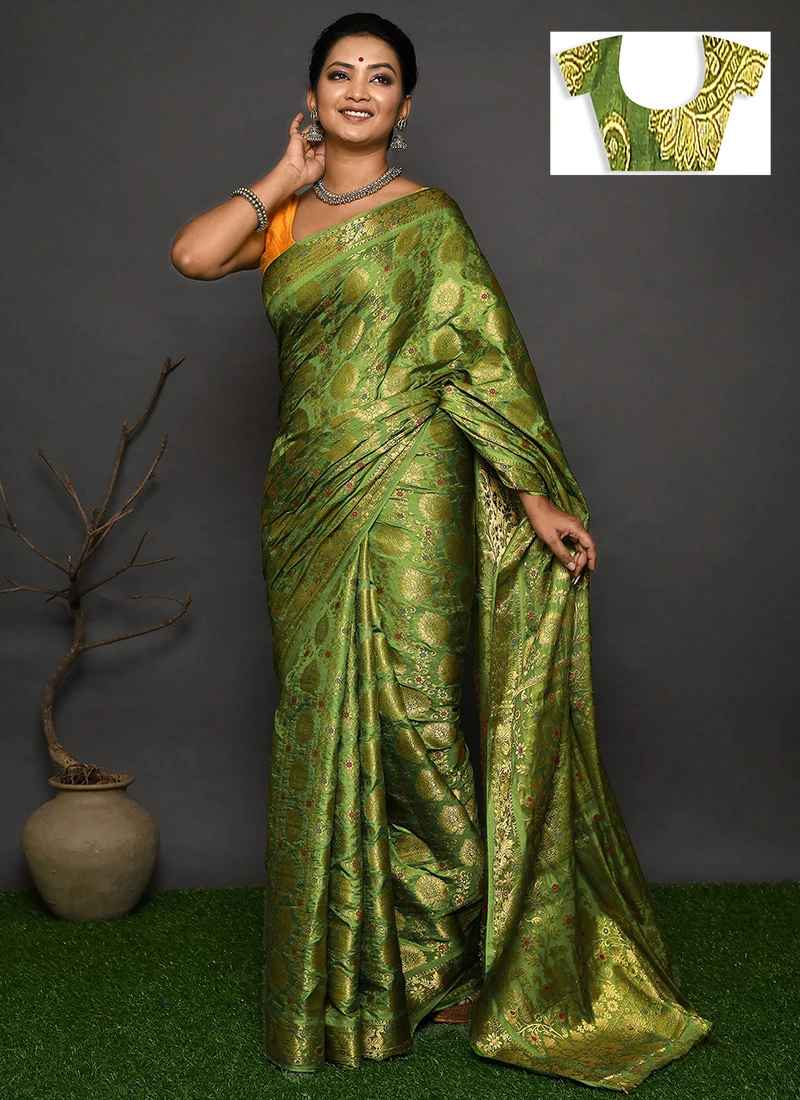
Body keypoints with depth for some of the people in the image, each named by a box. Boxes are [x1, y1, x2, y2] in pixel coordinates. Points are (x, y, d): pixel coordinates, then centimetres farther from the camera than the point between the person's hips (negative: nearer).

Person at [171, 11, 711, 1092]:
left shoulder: (427, 218, 0)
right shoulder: (283, 216, 13)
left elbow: (485, 358, -6)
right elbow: (193, 254, -7)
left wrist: (536, 494, -13)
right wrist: (286, 179, 4)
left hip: (406, 497, -5)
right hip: (308, 499, 5)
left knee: (409, 714, -3)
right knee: (324, 716, 8)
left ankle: (450, 951, 16)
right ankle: (348, 959, 23)